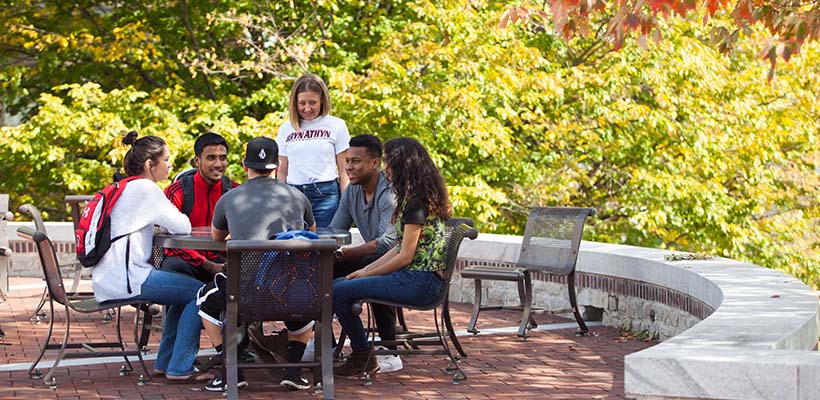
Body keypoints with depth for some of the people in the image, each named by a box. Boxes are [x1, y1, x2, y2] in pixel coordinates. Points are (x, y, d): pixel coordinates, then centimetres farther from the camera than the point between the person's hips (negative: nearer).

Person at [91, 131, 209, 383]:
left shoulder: (123, 188, 18)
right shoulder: (144, 188, -12)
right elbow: (182, 227, -12)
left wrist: (159, 224, 7)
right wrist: (170, 222, 10)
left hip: (107, 279, 10)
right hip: (124, 279, -10)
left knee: (183, 291, 24)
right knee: (199, 293, -7)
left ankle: (165, 362, 24)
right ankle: (179, 369, -5)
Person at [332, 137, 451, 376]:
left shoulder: (416, 202, -16)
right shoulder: (419, 197, 16)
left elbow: (405, 257, -17)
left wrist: (367, 274, -5)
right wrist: (366, 269, 11)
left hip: (420, 282, -11)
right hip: (417, 278, 11)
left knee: (339, 292, -15)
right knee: (337, 284, 10)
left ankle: (362, 358, -1)